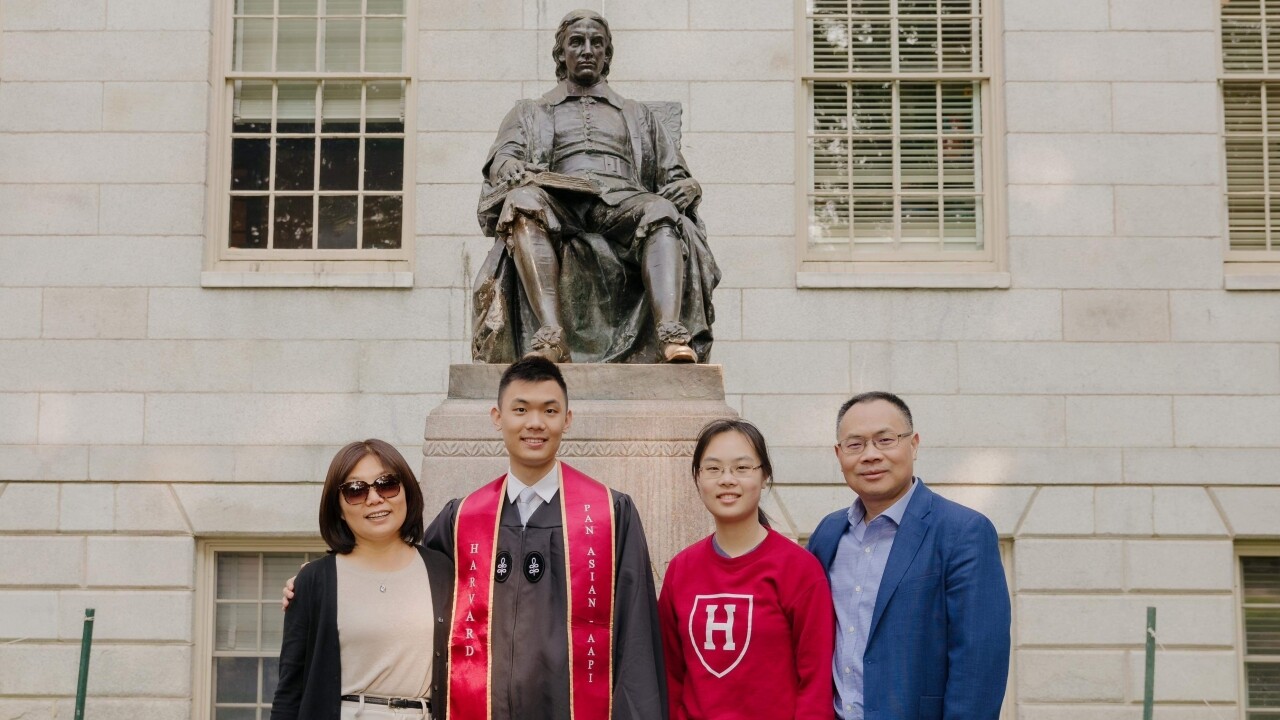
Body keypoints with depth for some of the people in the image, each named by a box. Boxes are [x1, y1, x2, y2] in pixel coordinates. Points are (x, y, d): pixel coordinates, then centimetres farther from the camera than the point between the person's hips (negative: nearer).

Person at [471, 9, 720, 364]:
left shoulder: (639, 115, 35)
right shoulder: (530, 113, 31)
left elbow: (675, 175, 26)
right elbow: (502, 159, 12)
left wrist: (685, 187, -1)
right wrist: (519, 174, -14)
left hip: (623, 200, 1)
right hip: (560, 204, -1)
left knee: (661, 212, -35)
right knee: (523, 201, -37)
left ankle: (671, 334, -55)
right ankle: (550, 332, -52)